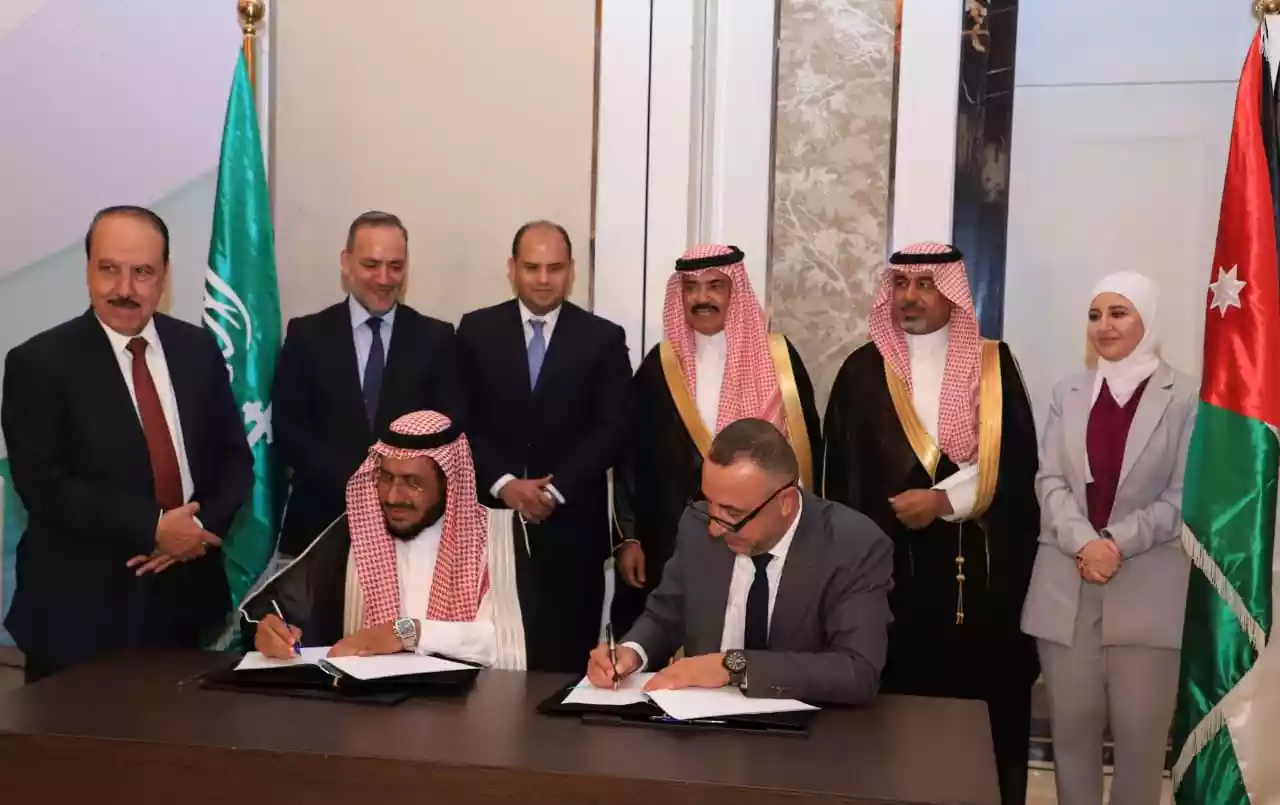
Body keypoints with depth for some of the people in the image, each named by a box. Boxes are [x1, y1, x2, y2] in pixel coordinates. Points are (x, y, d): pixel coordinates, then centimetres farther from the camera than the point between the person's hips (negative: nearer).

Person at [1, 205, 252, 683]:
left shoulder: (198, 349, 4)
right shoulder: (38, 362, -7)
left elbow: (235, 457, 6)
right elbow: (43, 485, -14)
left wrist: (202, 527, -12)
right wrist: (153, 528, -20)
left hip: (186, 594, 4)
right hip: (82, 610, -4)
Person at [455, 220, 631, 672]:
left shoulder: (603, 338, 6)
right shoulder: (476, 330, 8)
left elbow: (613, 429, -1)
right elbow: (462, 420, 3)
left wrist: (556, 490, -10)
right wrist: (504, 483, -10)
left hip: (571, 523, 0)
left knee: (567, 659, 0)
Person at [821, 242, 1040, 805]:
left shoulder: (993, 365, 5)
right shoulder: (863, 371, 7)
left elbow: (1018, 463, -2)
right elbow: (841, 478, 6)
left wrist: (943, 500, -13)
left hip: (982, 569, 0)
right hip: (891, 566, 1)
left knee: (985, 710, 2)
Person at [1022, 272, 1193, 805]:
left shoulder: (1186, 397, -1)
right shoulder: (1068, 393, 11)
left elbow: (1184, 497, -5)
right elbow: (1050, 480, 4)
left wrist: (1117, 542, -15)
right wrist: (1083, 543, -12)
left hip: (1146, 588, -3)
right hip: (1067, 585, 3)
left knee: (1140, 731, 4)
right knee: (1071, 724, 9)